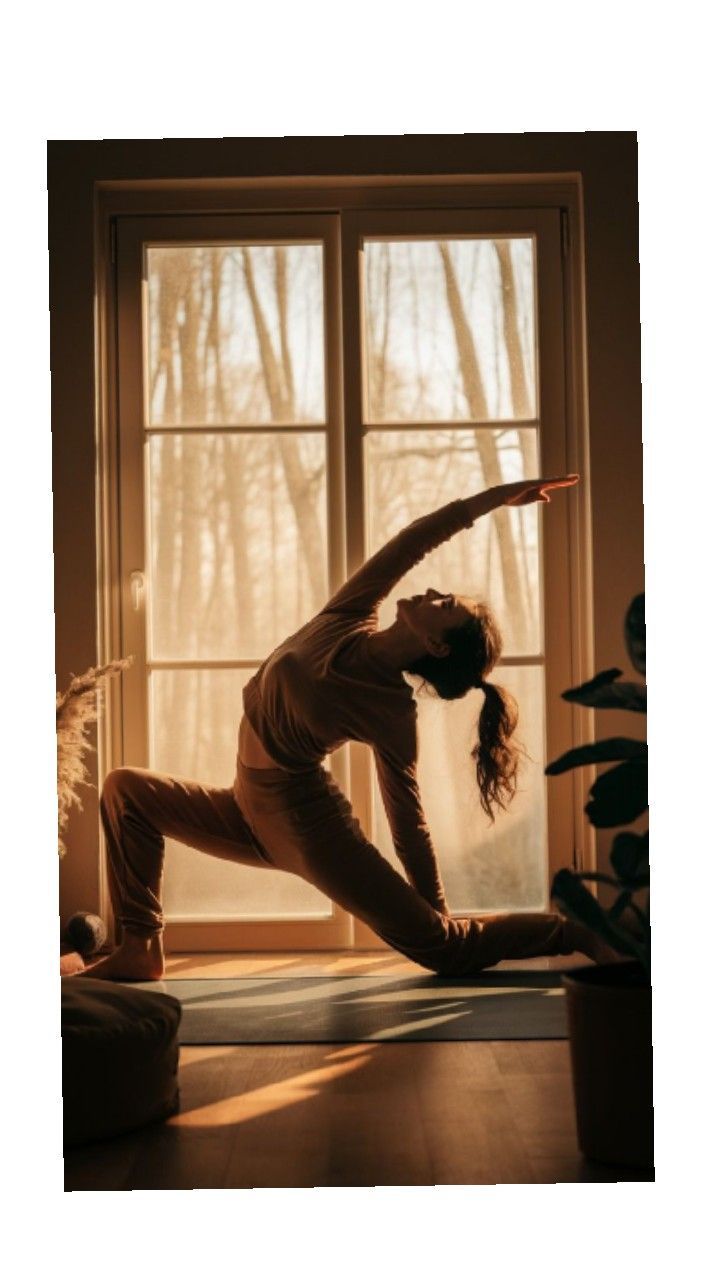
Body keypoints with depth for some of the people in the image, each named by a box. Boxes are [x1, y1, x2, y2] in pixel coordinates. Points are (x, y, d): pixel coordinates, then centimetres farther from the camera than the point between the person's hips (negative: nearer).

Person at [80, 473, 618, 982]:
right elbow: (415, 539, -9)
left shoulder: (393, 715, -22)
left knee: (443, 948, -8)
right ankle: (141, 950, 6)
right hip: (249, 810, 8)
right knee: (125, 789, 7)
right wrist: (496, 496, 1)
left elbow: (409, 826, -15)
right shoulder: (348, 619, -9)